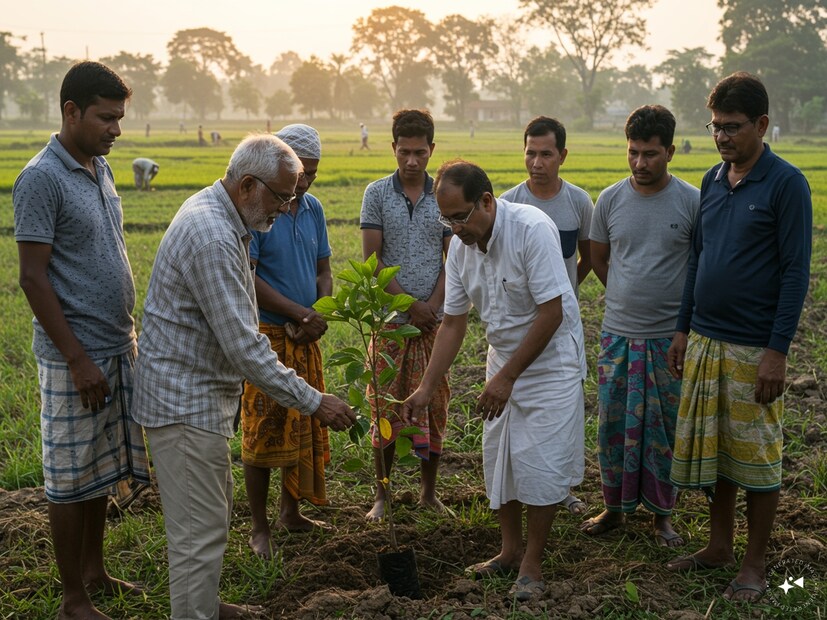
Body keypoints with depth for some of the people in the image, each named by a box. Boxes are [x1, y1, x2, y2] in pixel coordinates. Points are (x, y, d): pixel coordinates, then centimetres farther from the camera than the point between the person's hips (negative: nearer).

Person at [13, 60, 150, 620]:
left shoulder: (101, 168, 10)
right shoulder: (42, 179, -15)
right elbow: (33, 277, -17)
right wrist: (78, 359, -19)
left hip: (117, 349, 8)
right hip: (76, 358, -8)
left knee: (103, 468, 17)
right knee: (72, 478, 3)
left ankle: (95, 571, 32)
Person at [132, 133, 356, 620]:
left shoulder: (216, 215, 8)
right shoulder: (211, 238, -26)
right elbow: (243, 345, -28)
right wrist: (312, 402, -23)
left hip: (201, 390, 11)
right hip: (186, 401, -11)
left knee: (217, 509, 22)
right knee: (200, 529, -3)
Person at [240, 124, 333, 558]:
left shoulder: (312, 209, 8)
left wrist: (321, 314, -6)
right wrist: (300, 313, -18)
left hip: (305, 338, 7)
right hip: (267, 335, -7)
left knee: (305, 425, 14)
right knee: (264, 431, 0)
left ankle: (291, 512, 30)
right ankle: (259, 528, 13)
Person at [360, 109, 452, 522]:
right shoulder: (377, 194, 0)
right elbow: (371, 260, -4)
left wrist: (432, 305, -10)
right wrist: (410, 304, -10)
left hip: (434, 318, 2)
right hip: (391, 318, -1)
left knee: (435, 408, 7)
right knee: (386, 410, 4)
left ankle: (429, 492, 22)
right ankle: (381, 495, 17)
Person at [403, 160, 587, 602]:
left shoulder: (532, 229, -25)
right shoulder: (460, 246, -5)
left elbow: (551, 313, -25)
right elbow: (453, 322, 1)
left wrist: (507, 377, -23)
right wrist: (426, 388, -4)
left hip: (550, 362, -7)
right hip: (503, 359, 7)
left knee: (539, 463, -6)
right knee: (498, 457, 11)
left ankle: (532, 563, 9)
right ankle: (510, 551, 27)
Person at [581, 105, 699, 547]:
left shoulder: (692, 202, -7)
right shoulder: (610, 199, 0)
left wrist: (684, 317, 1)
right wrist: (630, 295, 11)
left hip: (670, 338, -2)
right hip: (618, 333, 2)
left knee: (664, 428, 9)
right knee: (613, 424, 10)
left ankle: (662, 514, 24)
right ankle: (615, 507, 26)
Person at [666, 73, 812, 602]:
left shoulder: (786, 184, -10)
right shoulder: (713, 180, 9)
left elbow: (796, 271, -12)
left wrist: (778, 350, -16)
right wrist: (684, 329, 14)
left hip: (755, 348, -6)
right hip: (705, 339, 6)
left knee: (756, 455, 5)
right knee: (711, 446, 14)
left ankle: (756, 564, 19)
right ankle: (720, 546, 29)